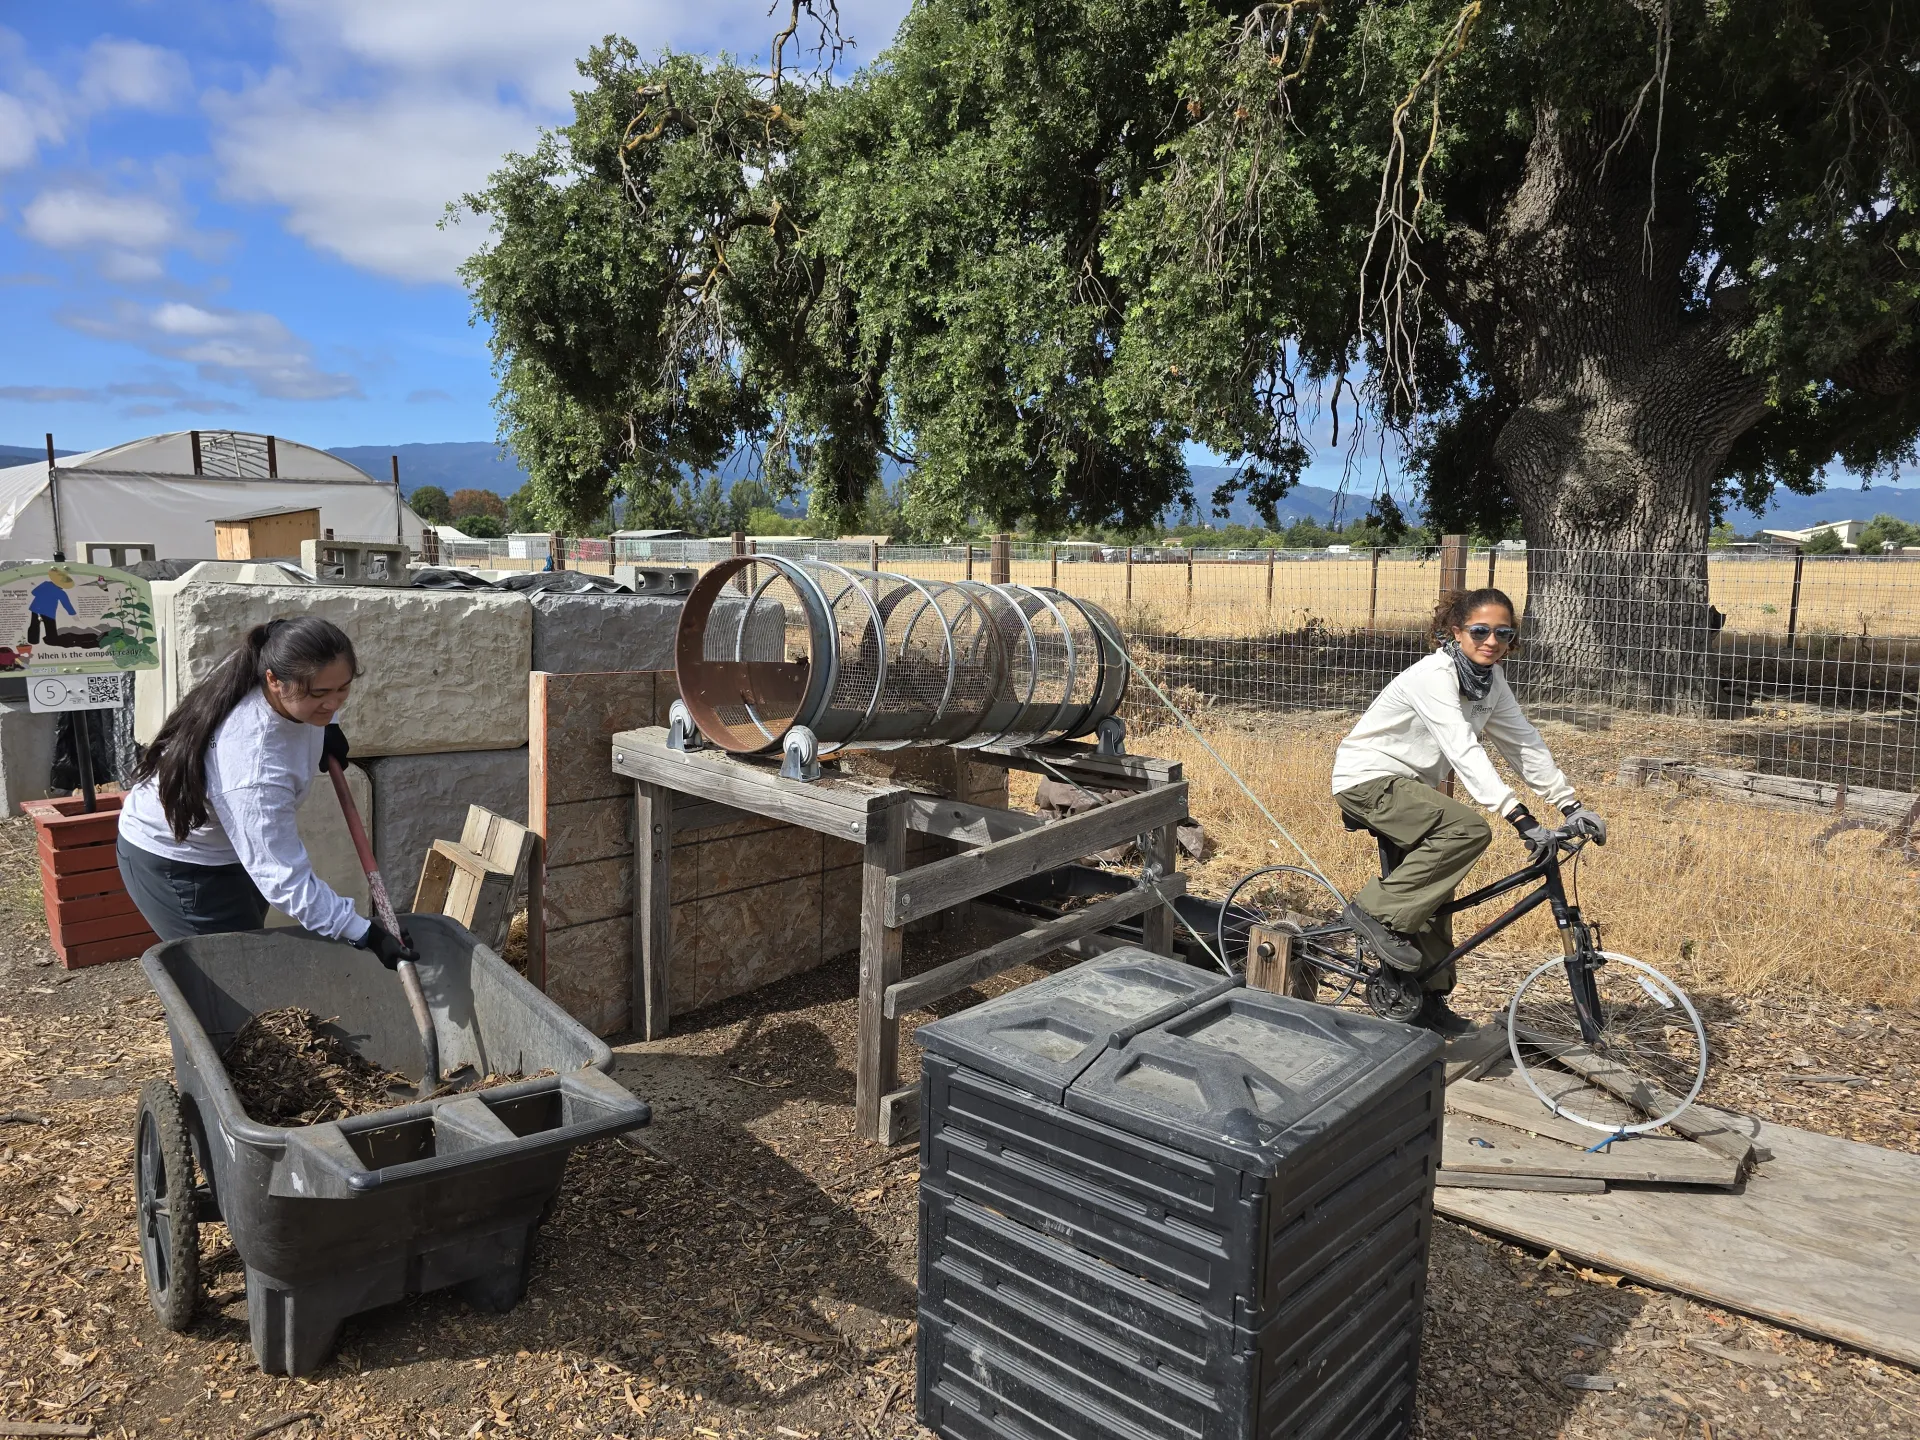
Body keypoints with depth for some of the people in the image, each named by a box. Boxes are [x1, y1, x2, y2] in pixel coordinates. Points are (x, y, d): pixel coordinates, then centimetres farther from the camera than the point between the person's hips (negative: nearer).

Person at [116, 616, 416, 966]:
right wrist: (364, 934, -37)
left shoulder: (275, 666, -20)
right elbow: (284, 877, -38)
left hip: (230, 843, 9)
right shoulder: (254, 766, -42)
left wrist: (324, 728, -2)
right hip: (177, 861, -8)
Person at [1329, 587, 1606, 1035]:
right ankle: (1377, 911, -17)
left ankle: (1430, 1000, 24)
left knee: (1434, 889, 10)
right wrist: (1519, 817, -40)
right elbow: (1464, 751, -33)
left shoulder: (1490, 679, 2)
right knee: (1470, 830, -27)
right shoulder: (1433, 676, -24)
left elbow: (1524, 742, 4)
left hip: (1407, 785, 9)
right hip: (1368, 778, -9)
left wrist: (1572, 806, -3)